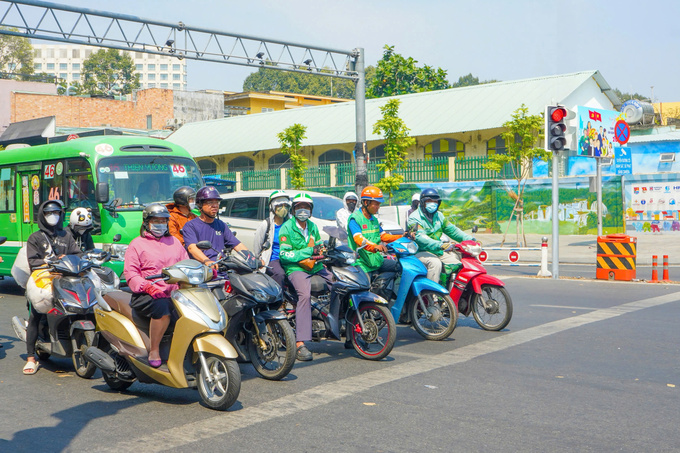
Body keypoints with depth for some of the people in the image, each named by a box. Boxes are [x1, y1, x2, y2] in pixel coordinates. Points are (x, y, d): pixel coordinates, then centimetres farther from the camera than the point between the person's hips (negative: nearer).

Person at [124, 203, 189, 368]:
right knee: (162, 307, -37)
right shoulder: (137, 244, 10)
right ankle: (153, 351, -23)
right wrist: (148, 286, -19)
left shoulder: (174, 242, 25)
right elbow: (130, 273, -1)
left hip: (174, 294, 4)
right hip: (146, 295, -4)